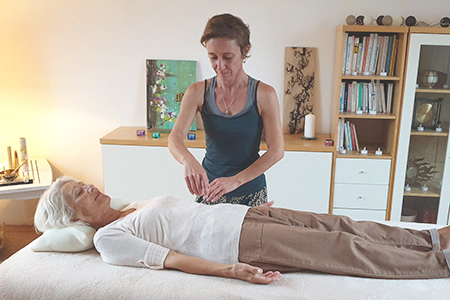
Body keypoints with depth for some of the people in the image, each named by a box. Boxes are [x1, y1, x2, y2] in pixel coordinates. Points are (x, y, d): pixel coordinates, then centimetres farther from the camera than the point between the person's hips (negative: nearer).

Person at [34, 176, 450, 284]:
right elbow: (171, 257, -15)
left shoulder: (135, 206, 19)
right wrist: (230, 270, -23)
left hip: (242, 213, 8)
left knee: (340, 227, 3)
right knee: (344, 250, -8)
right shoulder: (108, 239, -4)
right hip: (238, 241, -7)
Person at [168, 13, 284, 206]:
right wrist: (188, 161, -36)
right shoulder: (197, 92, -5)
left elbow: (277, 150, -13)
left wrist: (236, 180, -23)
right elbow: (175, 139, -13)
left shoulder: (264, 94, -11)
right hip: (209, 188, 2)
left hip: (251, 192, -1)